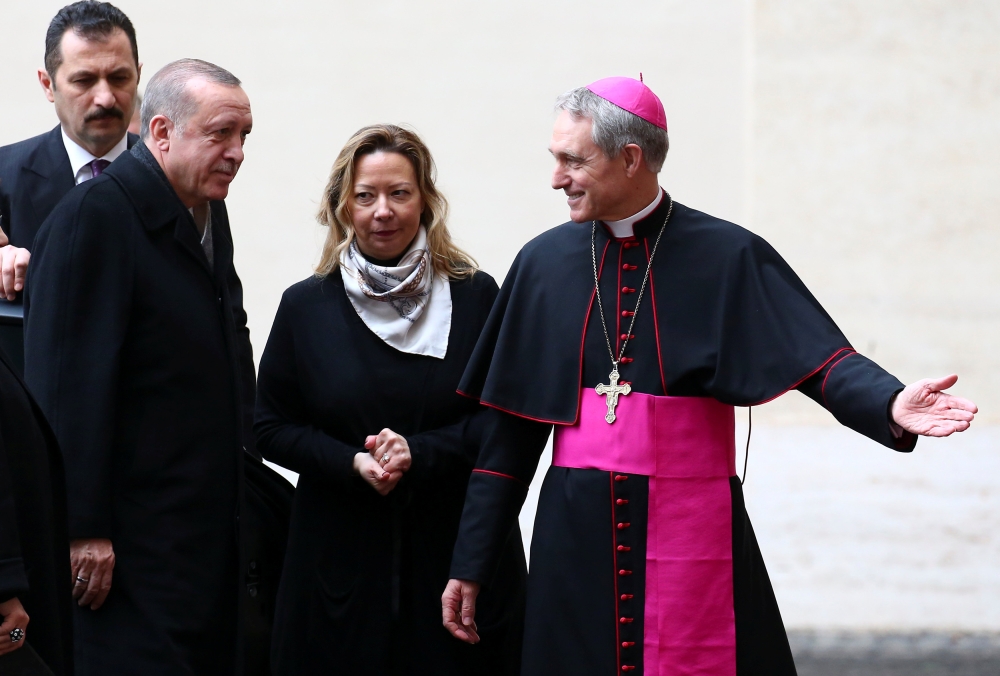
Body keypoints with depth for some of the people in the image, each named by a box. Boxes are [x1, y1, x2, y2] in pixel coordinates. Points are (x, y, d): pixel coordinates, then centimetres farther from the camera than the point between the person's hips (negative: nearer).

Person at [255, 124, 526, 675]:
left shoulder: (475, 297, 3)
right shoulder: (306, 307, 5)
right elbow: (272, 428, 6)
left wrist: (419, 453, -15)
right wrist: (353, 463, -11)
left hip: (459, 547, 0)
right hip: (342, 561, 1)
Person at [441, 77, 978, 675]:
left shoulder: (728, 257, -2)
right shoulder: (545, 262, 6)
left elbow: (824, 361, -10)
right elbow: (511, 429, 8)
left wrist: (890, 407, -33)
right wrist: (471, 564, 7)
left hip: (692, 535, -2)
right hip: (577, 532, 3)